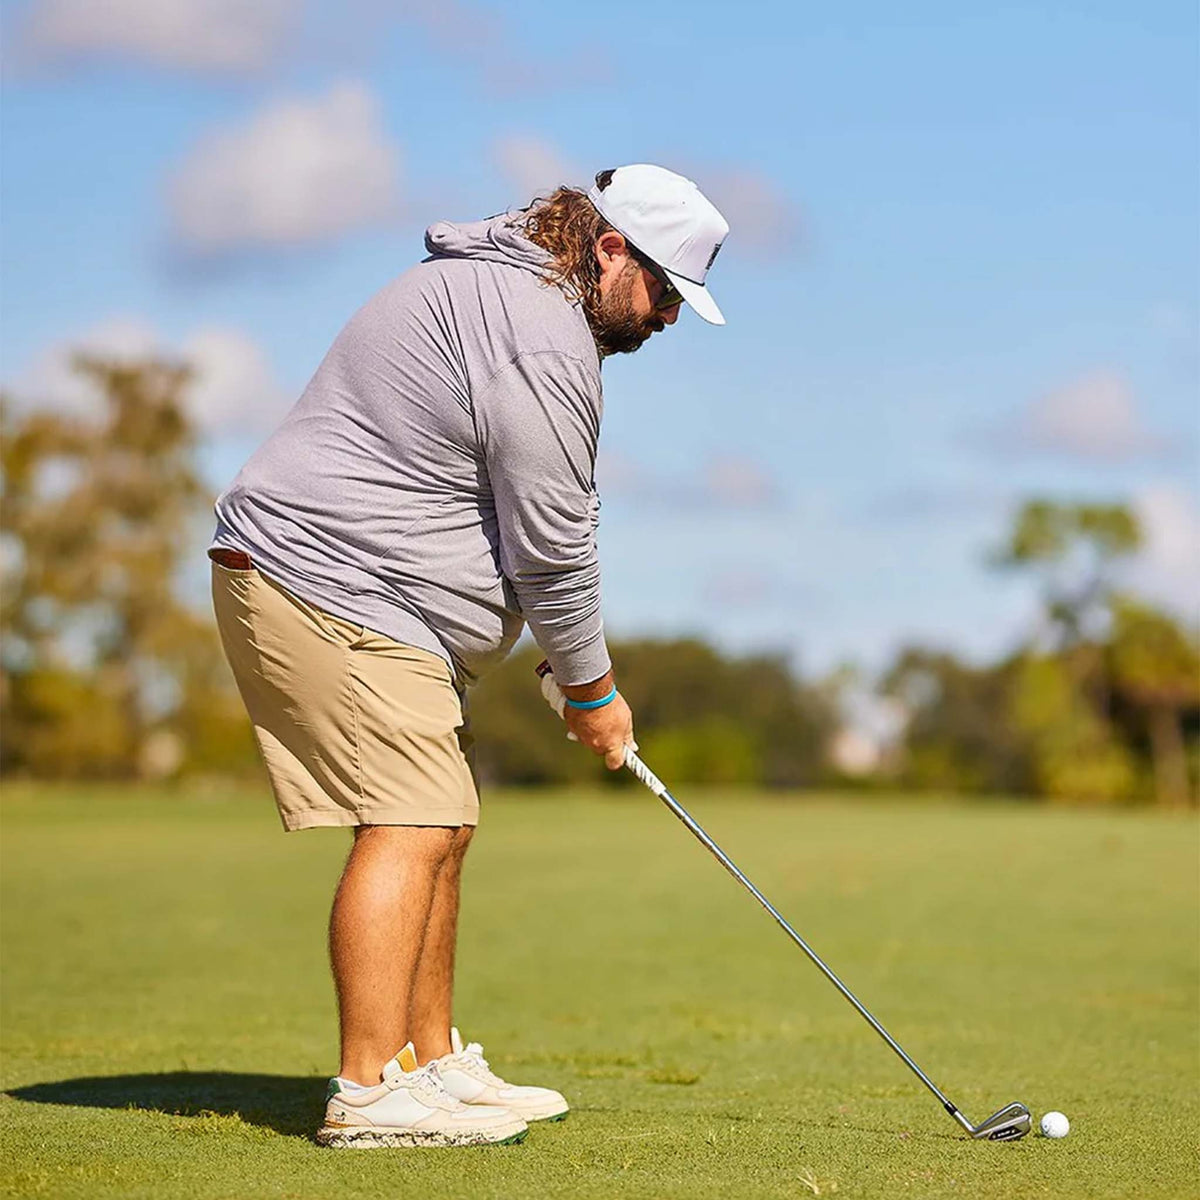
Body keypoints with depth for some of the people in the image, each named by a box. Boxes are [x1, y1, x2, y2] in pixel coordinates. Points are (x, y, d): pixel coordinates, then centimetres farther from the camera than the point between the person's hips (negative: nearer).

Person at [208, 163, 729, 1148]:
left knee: (440, 827, 13)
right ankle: (369, 1092, -16)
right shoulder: (543, 344, -17)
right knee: (409, 825, -15)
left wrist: (572, 663, 17)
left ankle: (433, 1065, 19)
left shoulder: (489, 284, 19)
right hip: (328, 594, -11)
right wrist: (592, 688, -2)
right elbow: (550, 543, -14)